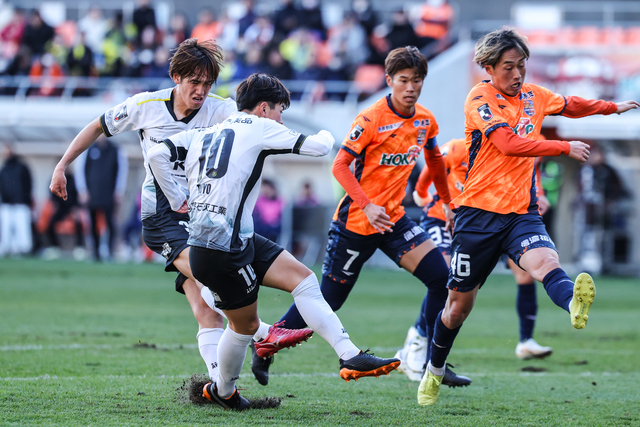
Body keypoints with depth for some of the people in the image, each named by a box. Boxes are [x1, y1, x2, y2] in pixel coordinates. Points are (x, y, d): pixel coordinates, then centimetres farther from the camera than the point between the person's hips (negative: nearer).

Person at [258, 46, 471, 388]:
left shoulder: (426, 121, 4)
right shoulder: (371, 119, -17)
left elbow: (434, 159, 23)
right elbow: (340, 165, -17)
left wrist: (447, 203, 26)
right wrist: (366, 206, -27)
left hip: (393, 219, 6)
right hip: (356, 222, -6)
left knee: (442, 277, -8)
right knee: (329, 298, 0)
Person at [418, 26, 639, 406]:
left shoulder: (533, 95, 12)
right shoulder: (480, 100, -7)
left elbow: (570, 105, 36)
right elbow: (510, 143, -23)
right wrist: (565, 148, -25)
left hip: (523, 211, 3)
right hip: (480, 213, -3)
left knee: (545, 262, -31)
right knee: (460, 304, 8)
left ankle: (575, 305, -64)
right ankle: (434, 372, 31)